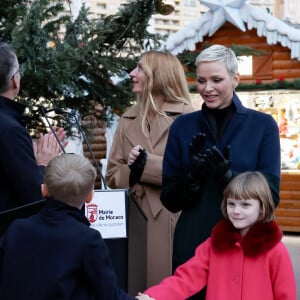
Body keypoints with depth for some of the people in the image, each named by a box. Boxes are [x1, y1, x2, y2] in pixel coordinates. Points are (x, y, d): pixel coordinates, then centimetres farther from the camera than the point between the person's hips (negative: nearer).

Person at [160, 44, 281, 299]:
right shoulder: (183, 126, 3)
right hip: (193, 247, 1)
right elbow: (170, 200, 3)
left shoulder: (263, 125, -2)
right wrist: (192, 176, -16)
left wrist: (228, 175, -22)